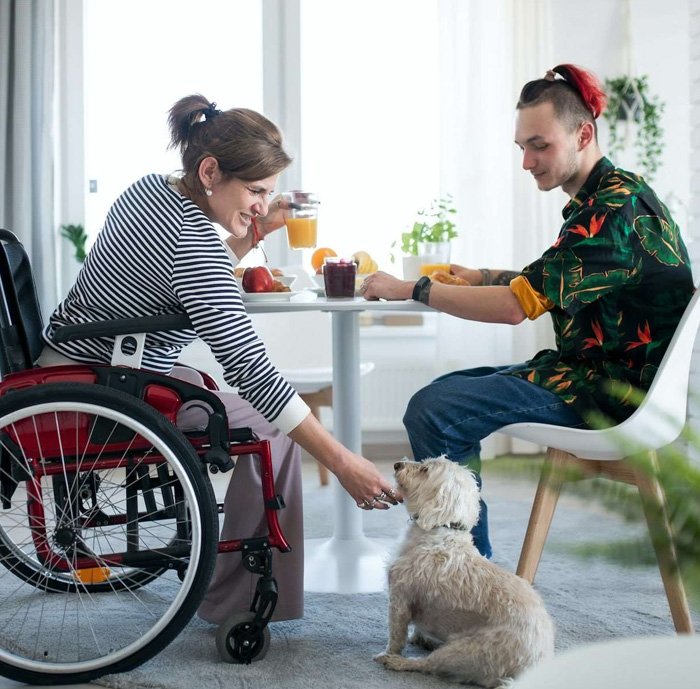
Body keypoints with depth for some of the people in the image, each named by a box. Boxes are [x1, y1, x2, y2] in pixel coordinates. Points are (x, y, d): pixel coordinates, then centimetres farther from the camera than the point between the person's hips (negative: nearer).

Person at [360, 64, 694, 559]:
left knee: (432, 412, -19)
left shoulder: (614, 208, -20)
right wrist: (482, 277, 13)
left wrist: (411, 289, -16)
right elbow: (551, 283, 27)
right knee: (444, 391, 16)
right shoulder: (603, 198, 14)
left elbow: (518, 305, -24)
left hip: (610, 389, -11)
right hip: (590, 372, 11)